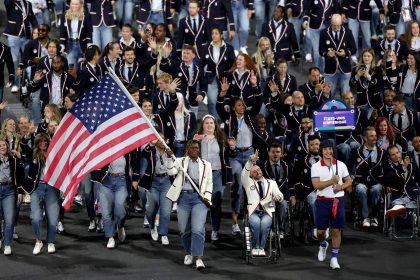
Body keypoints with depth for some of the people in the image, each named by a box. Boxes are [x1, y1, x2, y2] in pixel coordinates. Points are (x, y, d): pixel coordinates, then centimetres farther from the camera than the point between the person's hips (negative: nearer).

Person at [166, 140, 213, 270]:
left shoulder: (206, 165, 12)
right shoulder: (180, 161, 9)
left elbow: (209, 182, 15)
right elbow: (171, 171, -7)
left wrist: (207, 196, 0)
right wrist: (170, 158, -20)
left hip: (199, 197, -1)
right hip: (184, 197, 1)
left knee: (198, 229, -15)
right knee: (184, 229, 7)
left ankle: (199, 258, -16)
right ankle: (188, 253, 29)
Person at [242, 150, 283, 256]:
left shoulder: (271, 183, 20)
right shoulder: (249, 183, 16)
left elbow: (280, 195, 8)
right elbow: (244, 173, -4)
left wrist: (278, 196, -18)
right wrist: (251, 161, -21)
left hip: (267, 212, 1)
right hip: (253, 212, 0)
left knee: (265, 223, -33)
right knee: (256, 222, -34)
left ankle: (261, 248, -19)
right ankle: (255, 248, -17)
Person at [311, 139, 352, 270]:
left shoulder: (341, 165, 4)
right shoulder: (315, 167, -3)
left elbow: (349, 181, 9)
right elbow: (316, 185, -13)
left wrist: (342, 186, -11)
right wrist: (332, 181, -22)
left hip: (338, 200, 1)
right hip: (322, 201, -1)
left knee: (337, 230, 0)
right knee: (320, 230, 5)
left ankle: (334, 258, 9)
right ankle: (323, 245, 39)